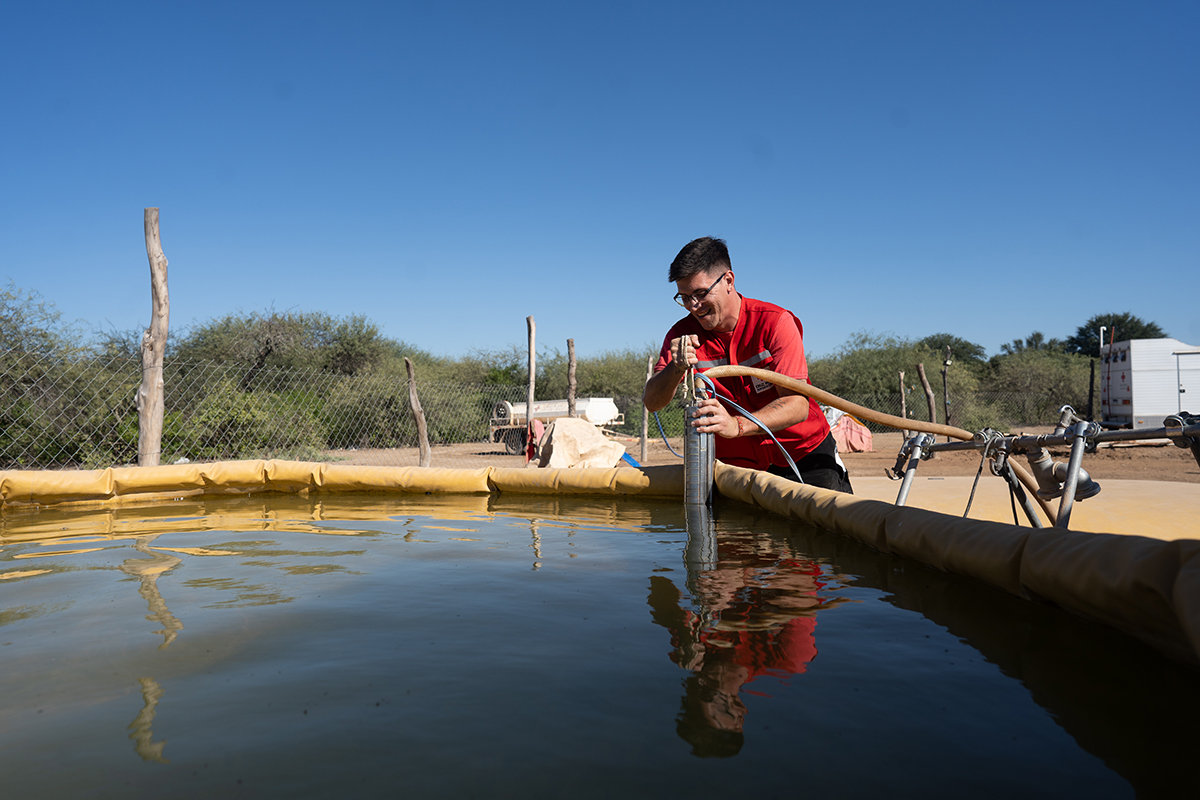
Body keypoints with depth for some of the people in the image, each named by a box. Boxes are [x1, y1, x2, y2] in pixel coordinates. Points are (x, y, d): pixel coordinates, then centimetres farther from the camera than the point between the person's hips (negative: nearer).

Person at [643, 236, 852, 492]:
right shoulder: (682, 334, -4)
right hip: (739, 466, 2)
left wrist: (737, 425, -41)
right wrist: (676, 368, -32)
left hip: (805, 458, -2)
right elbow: (651, 402, -11)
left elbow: (797, 405, -24)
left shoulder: (775, 322, -14)